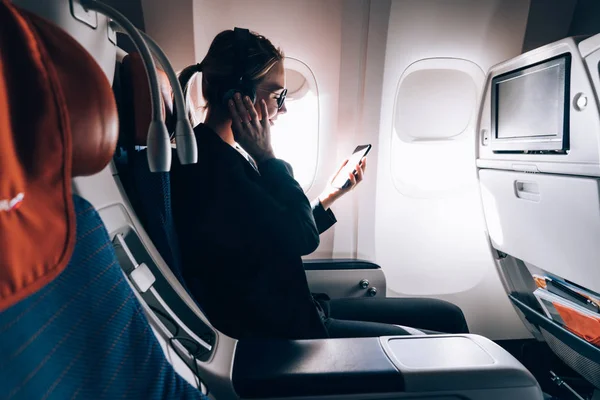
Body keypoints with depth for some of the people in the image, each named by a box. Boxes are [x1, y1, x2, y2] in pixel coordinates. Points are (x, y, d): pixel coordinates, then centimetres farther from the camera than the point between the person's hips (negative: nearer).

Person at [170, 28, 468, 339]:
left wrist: (330, 195, 15)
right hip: (279, 330, -9)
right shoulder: (210, 162, -19)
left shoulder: (219, 155, 12)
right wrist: (267, 157, -13)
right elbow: (303, 238, -19)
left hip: (291, 311, 9)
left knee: (447, 316, 8)